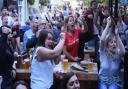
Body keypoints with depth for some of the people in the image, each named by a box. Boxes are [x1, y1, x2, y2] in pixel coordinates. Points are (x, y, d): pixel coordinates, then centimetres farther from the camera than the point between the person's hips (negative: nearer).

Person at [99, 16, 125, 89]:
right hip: (103, 81, 0)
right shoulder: (103, 52, -4)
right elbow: (102, 40, -23)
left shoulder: (118, 54, -5)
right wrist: (108, 24, -24)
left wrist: (117, 34, -32)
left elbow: (123, 52, -30)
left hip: (115, 82, 0)